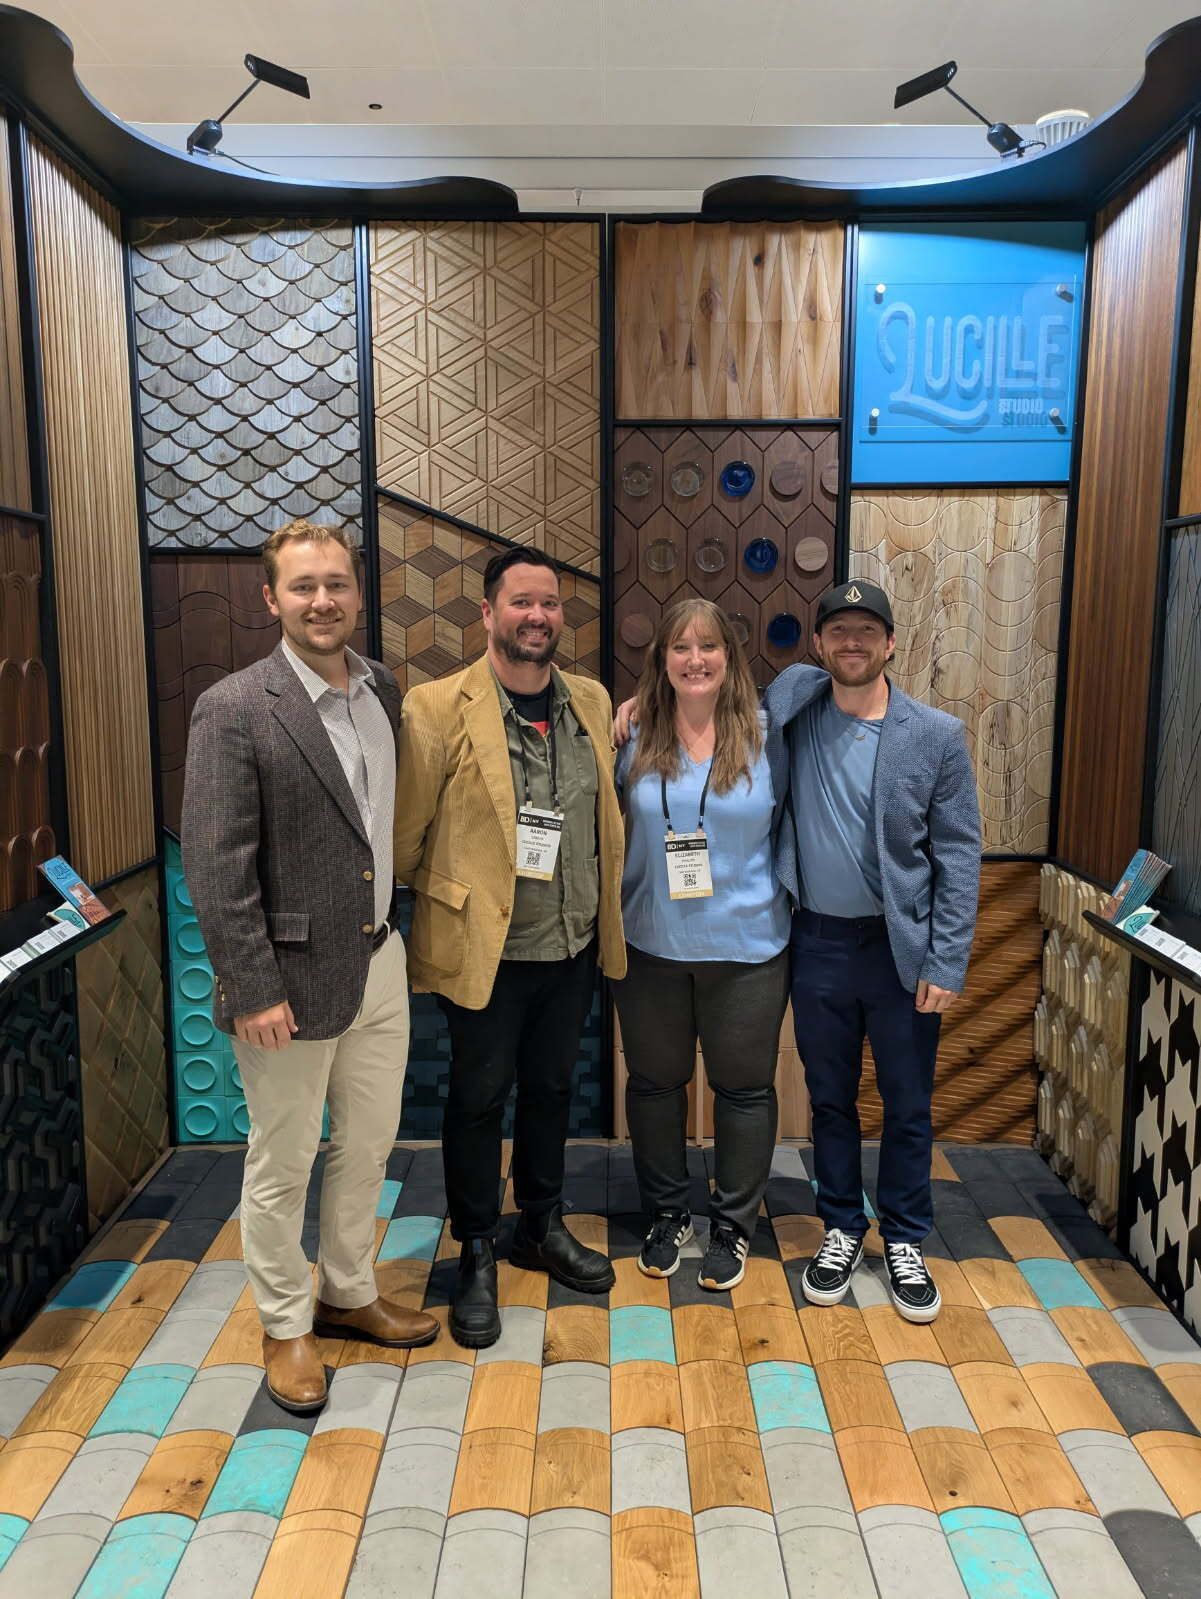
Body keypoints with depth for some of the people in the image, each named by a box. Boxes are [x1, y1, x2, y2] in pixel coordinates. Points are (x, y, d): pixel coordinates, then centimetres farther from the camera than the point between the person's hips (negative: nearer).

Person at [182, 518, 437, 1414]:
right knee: (282, 1165, 12)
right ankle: (287, 1326, 35)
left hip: (380, 966, 6)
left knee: (368, 1145, 20)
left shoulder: (384, 692, 4)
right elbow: (216, 864, -16)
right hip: (292, 977, -6)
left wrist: (397, 934, 9)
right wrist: (254, 990, -16)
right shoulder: (235, 709, -14)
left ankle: (349, 1295, 42)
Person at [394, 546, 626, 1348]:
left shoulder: (591, 701, 3)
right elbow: (407, 829, -7)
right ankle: (477, 1254, 31)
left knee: (551, 1089, 20)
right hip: (487, 947, -4)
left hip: (574, 945, 5)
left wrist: (605, 906, 12)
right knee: (479, 1100, 10)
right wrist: (448, 895, 1)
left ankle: (543, 1227, 41)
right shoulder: (439, 707, -13)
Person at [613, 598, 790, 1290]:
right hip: (652, 947, 2)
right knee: (654, 1081, 15)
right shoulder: (636, 741, -1)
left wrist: (786, 905, -2)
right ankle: (667, 1213, 37)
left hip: (746, 948, -1)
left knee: (744, 1087, 11)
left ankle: (733, 1224, 32)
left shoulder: (767, 736, -5)